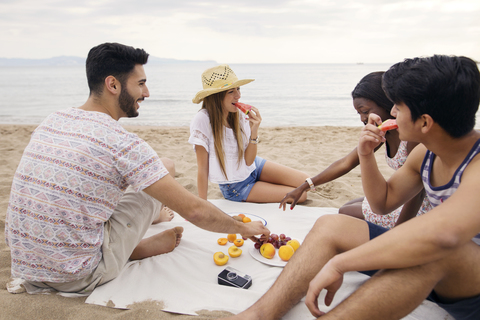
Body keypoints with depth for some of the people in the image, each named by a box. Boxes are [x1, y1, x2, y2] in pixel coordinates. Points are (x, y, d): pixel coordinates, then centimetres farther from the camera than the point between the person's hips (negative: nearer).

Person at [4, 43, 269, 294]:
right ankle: (145, 248, 22)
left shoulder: (51, 121, 2)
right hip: (77, 278, -7)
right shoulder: (122, 144, -20)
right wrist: (244, 228, 0)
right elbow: (193, 210, -18)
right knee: (164, 168, 1)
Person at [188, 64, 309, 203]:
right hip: (235, 188, -5)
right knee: (299, 195, -8)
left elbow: (249, 161, -11)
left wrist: (254, 131, -25)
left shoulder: (240, 116, -12)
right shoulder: (203, 120, -26)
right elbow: (202, 169, -21)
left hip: (253, 168, 5)